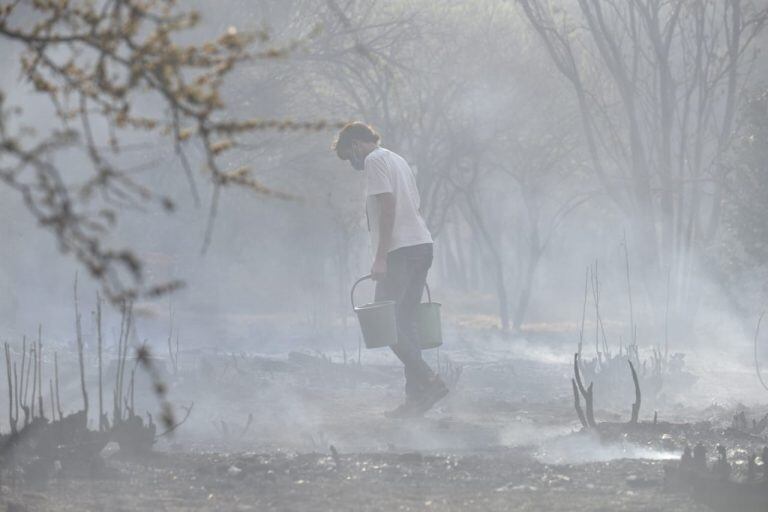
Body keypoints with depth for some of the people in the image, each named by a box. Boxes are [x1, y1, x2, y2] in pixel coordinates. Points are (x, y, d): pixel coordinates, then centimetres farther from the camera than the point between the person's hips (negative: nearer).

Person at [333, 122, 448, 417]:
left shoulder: (375, 160, -4)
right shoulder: (398, 161, 25)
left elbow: (388, 207, -15)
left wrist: (380, 258, -19)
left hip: (401, 250, -9)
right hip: (422, 245, 9)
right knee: (405, 322, 8)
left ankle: (429, 382, -19)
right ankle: (416, 397, 4)